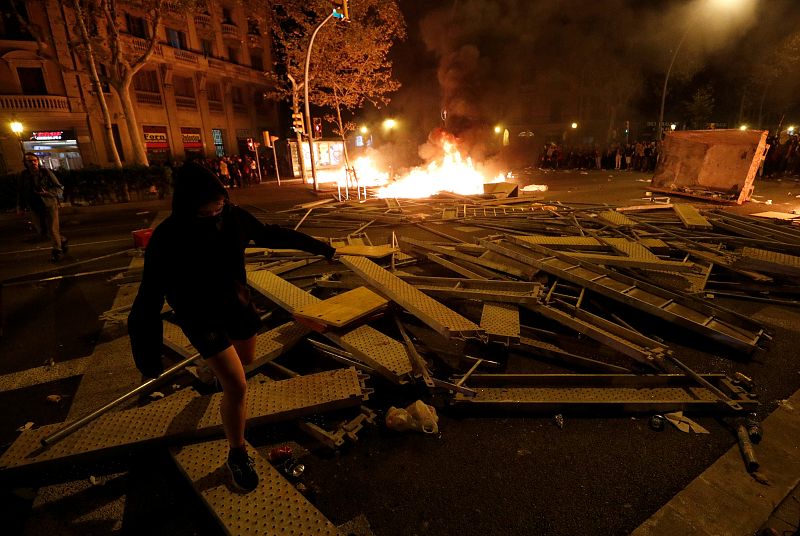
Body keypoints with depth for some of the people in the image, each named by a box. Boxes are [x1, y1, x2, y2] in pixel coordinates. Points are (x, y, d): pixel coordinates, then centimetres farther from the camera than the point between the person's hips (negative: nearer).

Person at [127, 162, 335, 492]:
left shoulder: (233, 217, -17)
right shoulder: (167, 239, -28)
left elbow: (271, 234, -1)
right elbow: (150, 298, -23)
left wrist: (317, 246, 6)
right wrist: (148, 354, -20)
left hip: (236, 302, 5)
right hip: (200, 316, -5)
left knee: (246, 359, 27)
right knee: (237, 387, -8)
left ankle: (218, 368, 66)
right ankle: (237, 456, 18)